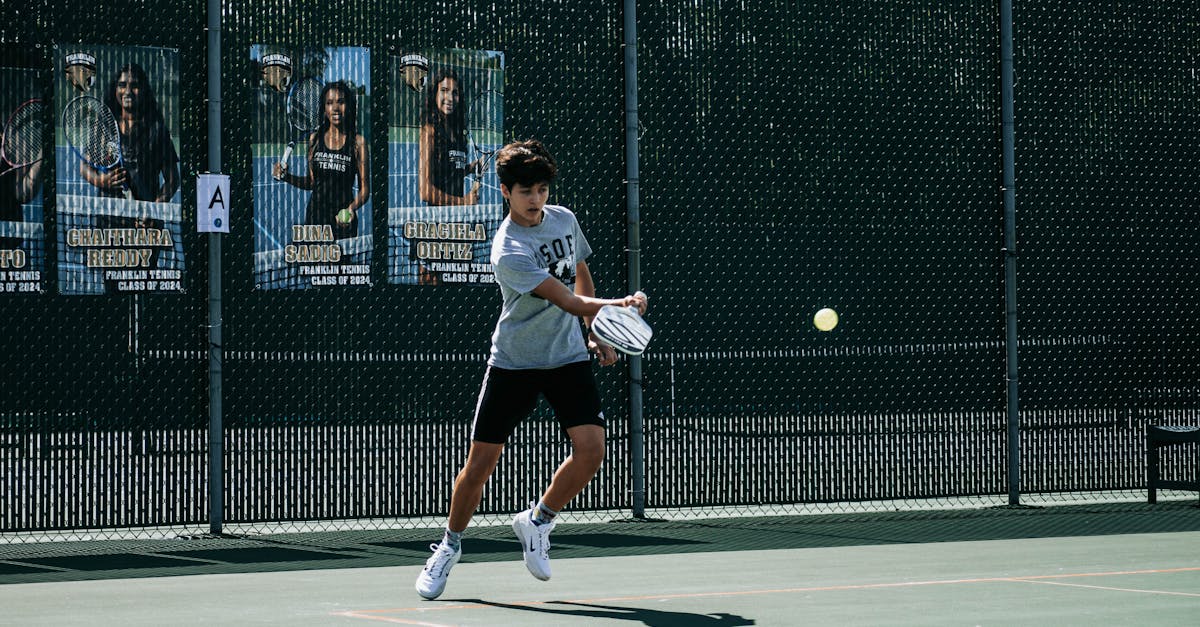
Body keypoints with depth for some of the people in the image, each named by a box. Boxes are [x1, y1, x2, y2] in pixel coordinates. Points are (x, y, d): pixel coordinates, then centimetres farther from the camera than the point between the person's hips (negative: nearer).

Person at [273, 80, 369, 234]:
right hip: (315, 214, 3)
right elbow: (311, 182, 14)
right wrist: (286, 177, -1)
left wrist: (352, 208, -20)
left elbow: (364, 188, -3)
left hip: (342, 219, -3)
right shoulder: (315, 139, 7)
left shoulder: (358, 142, -2)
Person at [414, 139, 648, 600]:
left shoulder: (564, 219, 0)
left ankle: (537, 522, 10)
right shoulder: (509, 253, -23)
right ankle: (450, 545, 23)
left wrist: (595, 334, 13)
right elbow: (571, 302, -30)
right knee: (481, 460, -1)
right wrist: (617, 306, -45)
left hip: (568, 357, 5)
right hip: (513, 362, -5)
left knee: (590, 448, -15)